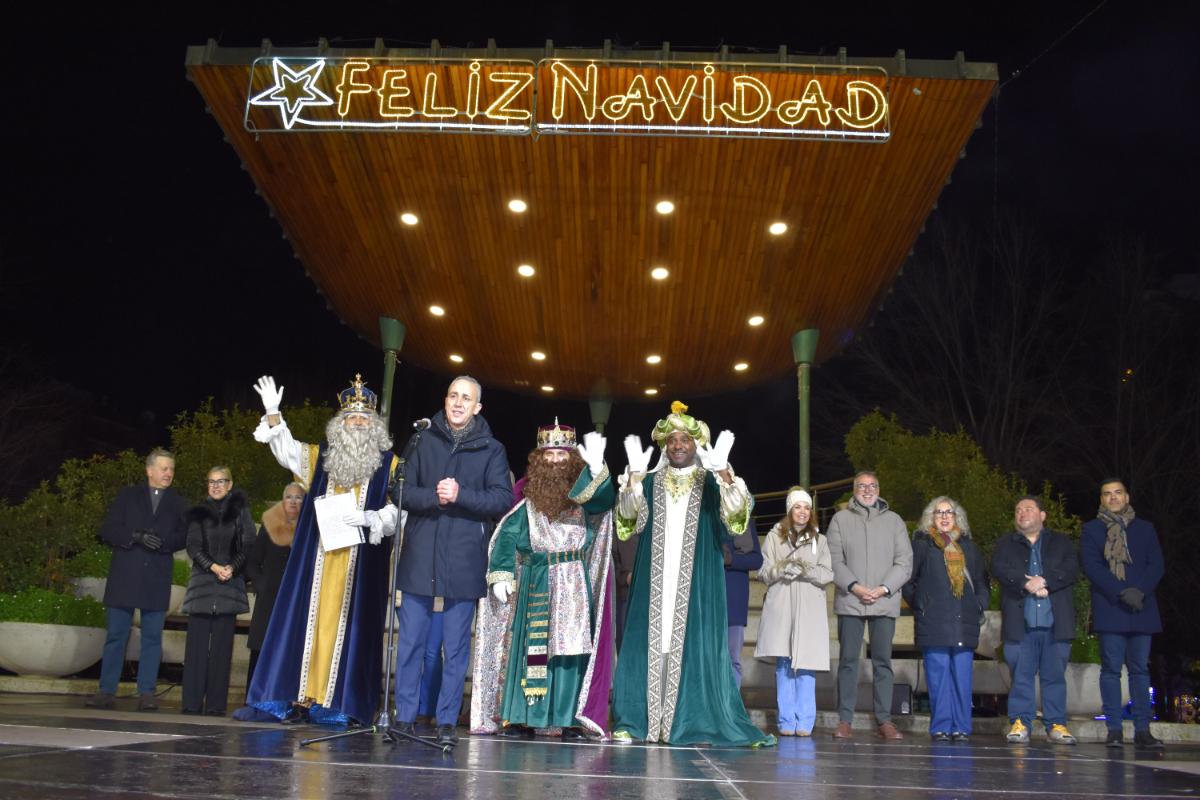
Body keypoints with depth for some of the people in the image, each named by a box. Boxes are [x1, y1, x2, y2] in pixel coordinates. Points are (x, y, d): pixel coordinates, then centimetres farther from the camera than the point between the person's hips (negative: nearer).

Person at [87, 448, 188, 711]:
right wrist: (136, 537, -13)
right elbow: (107, 530, 2)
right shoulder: (128, 495, 10)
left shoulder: (178, 503, 13)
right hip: (124, 577, 0)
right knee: (115, 635, 2)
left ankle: (146, 693, 3)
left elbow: (185, 537, 4)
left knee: (152, 637, 0)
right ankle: (107, 691, 7)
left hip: (157, 580, 1)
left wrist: (163, 542, -16)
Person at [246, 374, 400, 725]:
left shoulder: (388, 465, 4)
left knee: (347, 624, -2)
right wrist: (273, 415, -9)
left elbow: (397, 512, -1)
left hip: (361, 564, -2)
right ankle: (301, 697, 3)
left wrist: (368, 518, -19)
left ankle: (340, 701, -1)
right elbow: (286, 450, 5)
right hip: (318, 559, 3)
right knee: (309, 619, 0)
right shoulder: (320, 457, 14)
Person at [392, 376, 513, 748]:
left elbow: (503, 500, -4)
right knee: (410, 642, 5)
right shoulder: (426, 441, 9)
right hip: (419, 557, 1)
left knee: (456, 647, 4)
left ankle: (447, 721, 12)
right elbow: (405, 492, 4)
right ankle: (405, 717, 15)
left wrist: (460, 494, -16)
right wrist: (435, 496, -15)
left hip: (464, 560, -1)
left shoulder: (491, 450, 5)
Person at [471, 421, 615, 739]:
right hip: (535, 584, 1)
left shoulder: (584, 496, 3)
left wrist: (596, 467, -35)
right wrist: (501, 575, -5)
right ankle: (521, 717, 8)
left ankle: (571, 719, 1)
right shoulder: (527, 498, 5)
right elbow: (507, 536, 4)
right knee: (531, 647, 3)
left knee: (571, 647, -4)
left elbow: (605, 500, -18)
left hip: (574, 584, -1)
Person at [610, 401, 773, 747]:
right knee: (649, 643, -3)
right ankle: (634, 721, 0)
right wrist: (635, 474, -20)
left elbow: (737, 511, -12)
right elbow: (630, 517, -6)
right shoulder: (650, 482, 11)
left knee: (694, 646, -5)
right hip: (656, 581, 1)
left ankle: (694, 722, 0)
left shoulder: (712, 483, 7)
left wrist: (723, 470, -28)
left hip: (696, 583, -1)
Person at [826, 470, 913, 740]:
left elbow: (904, 562, 5)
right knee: (848, 660, 0)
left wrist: (883, 589, -8)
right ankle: (845, 720, 3)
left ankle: (884, 720, 6)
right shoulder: (840, 519, 8)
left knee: (883, 661, 2)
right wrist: (854, 586, -11)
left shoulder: (894, 520, 11)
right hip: (849, 601, -1)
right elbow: (834, 560, 2)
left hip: (885, 602, 1)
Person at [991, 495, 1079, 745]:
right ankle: (1019, 723, 2)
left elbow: (1072, 570, -1)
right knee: (1020, 675, -2)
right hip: (1020, 623, 0)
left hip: (1055, 622, 0)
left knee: (1055, 675, 2)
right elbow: (999, 569, -2)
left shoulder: (1060, 542, 16)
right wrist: (1027, 584, -14)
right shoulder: (1006, 544, 16)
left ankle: (1056, 724, 7)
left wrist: (1044, 580, -14)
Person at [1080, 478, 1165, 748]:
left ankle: (1142, 729, 4)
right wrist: (1122, 592, -16)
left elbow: (1156, 565, 6)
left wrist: (1141, 591, -12)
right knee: (1111, 669, -3)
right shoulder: (1091, 529, 8)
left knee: (1140, 669, 2)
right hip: (1110, 610, -2)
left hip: (1141, 608, 2)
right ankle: (1114, 729, -1)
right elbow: (1091, 566, -4)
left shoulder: (1145, 528, 15)